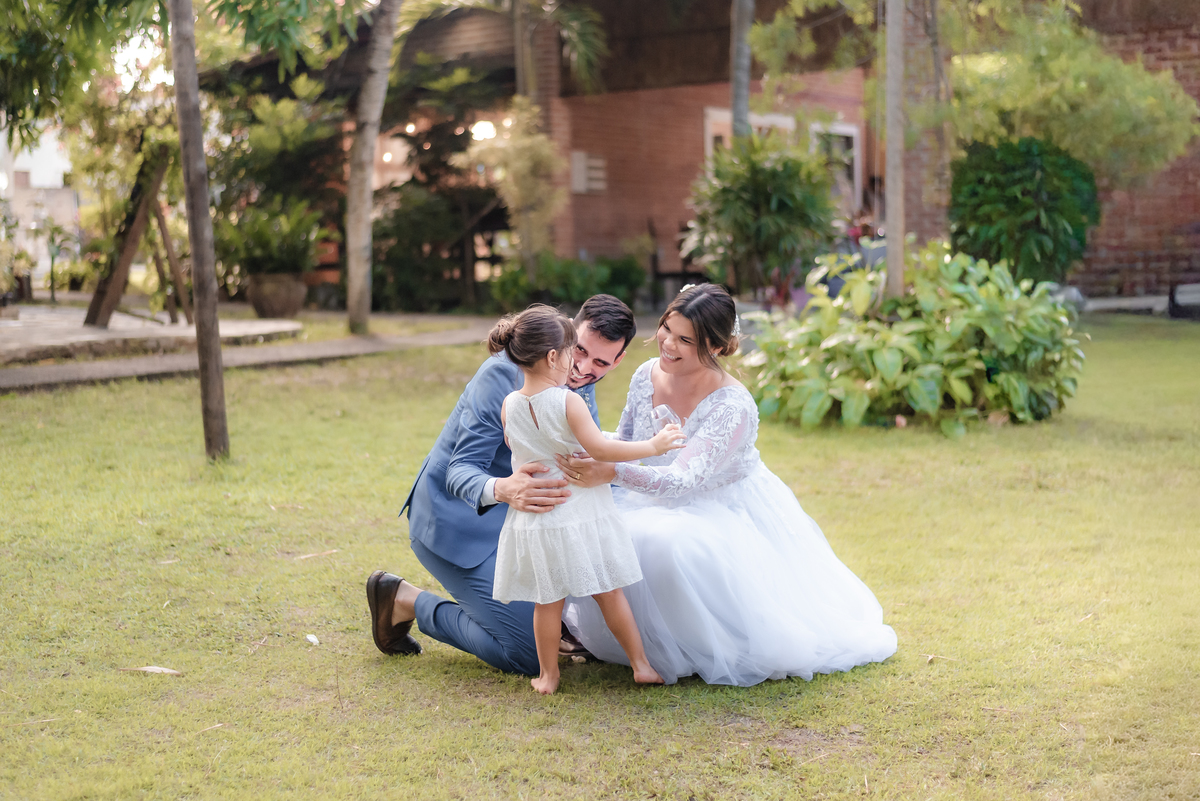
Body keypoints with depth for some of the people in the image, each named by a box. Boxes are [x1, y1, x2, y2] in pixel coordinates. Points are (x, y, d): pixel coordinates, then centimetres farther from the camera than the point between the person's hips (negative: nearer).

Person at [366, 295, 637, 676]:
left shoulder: (582, 387, 1)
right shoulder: (507, 374, -24)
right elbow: (460, 473, -28)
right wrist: (502, 490, -51)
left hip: (511, 517, 8)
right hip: (457, 521, -8)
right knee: (529, 655, -14)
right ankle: (407, 600, 2)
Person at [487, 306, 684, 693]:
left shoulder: (509, 405, -1)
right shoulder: (568, 401, -16)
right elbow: (599, 448, -20)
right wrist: (653, 445, -14)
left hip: (536, 519, 3)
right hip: (581, 512, -3)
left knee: (547, 601, 11)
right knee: (609, 592, 9)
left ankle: (548, 675, 18)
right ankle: (641, 665, 17)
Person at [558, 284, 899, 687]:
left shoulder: (733, 407, -28)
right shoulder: (647, 375, -8)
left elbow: (683, 480, -38)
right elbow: (623, 444, 7)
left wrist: (612, 472, -52)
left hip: (729, 516, -6)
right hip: (661, 508, 7)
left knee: (664, 545, -37)